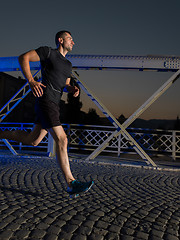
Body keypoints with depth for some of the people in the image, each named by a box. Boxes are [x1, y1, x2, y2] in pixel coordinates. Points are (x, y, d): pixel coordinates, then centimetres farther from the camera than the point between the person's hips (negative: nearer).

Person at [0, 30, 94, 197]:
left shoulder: (68, 65, 24)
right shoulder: (48, 52, 1)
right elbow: (23, 57, -2)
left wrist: (73, 89, 5)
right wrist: (31, 81, -14)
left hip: (54, 104, 9)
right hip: (46, 101, -9)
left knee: (32, 141, 13)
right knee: (61, 140, -15)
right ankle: (71, 184, -10)